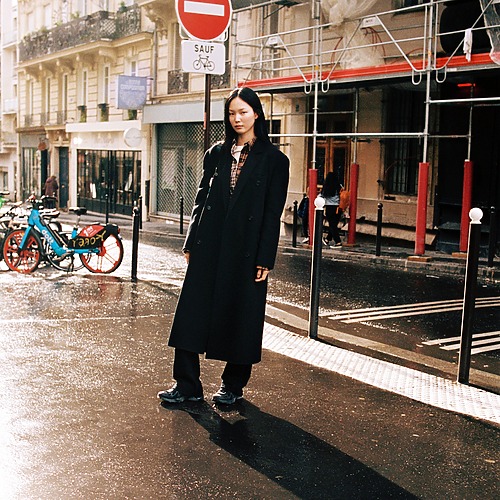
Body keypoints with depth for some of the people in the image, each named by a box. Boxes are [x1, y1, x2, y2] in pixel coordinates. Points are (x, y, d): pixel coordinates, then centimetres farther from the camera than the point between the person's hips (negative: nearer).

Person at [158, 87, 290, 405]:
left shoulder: (273, 160, -1)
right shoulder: (217, 154, 11)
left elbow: (273, 212, -5)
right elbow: (201, 198, 12)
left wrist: (265, 258, -11)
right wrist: (191, 243, 7)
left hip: (246, 250, -4)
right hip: (209, 247, 4)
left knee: (240, 316, 4)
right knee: (193, 311, 1)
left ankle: (234, 386, 20)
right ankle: (188, 385, 10)